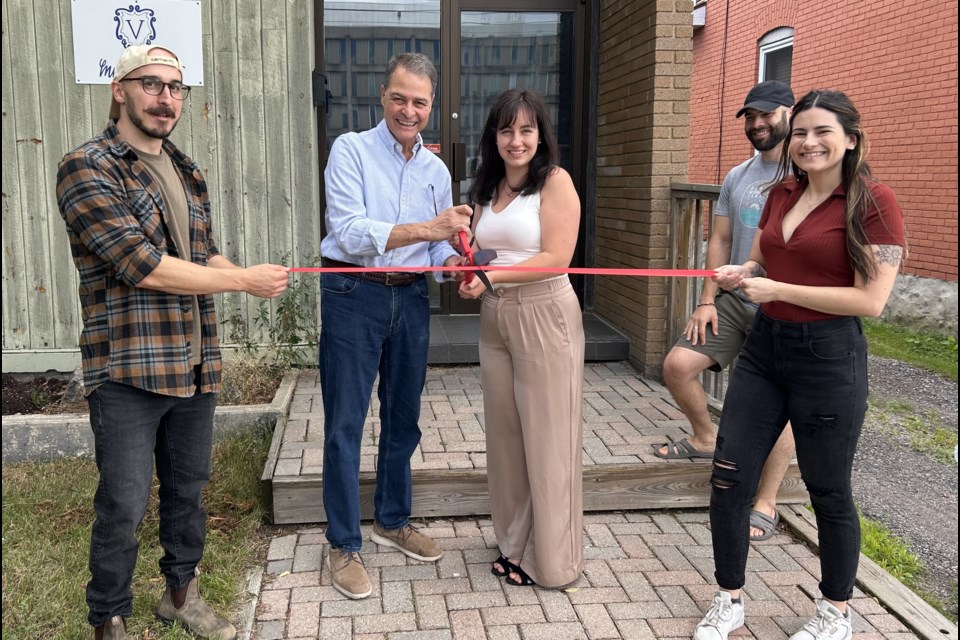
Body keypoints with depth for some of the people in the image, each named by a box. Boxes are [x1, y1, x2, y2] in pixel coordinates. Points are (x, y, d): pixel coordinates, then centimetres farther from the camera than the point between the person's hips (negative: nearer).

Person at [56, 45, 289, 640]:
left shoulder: (186, 171, 13)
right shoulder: (86, 168, -9)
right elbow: (143, 267, -19)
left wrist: (242, 271, -2)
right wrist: (244, 279, -16)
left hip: (196, 366, 6)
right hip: (127, 371, -6)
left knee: (188, 489, 18)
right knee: (124, 507, 2)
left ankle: (182, 591, 38)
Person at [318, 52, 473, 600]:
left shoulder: (437, 170, 10)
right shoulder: (351, 150, -7)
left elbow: (439, 244, 13)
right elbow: (349, 230, -20)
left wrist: (455, 261, -10)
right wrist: (424, 229, -29)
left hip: (411, 297, 6)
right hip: (354, 294, -5)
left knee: (403, 417, 15)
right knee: (346, 424, 1)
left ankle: (393, 519, 34)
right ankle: (344, 545, 15)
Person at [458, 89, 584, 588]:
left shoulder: (555, 182, -6)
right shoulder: (487, 188, 15)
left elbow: (556, 258, -15)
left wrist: (491, 276, -18)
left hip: (544, 315, -6)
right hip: (495, 317, 7)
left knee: (545, 439, 1)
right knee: (504, 434, 11)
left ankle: (550, 558, 16)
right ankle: (515, 543, 26)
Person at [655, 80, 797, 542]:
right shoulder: (737, 177, 12)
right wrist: (707, 300, 5)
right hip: (734, 301, 6)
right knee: (678, 364, -3)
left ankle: (766, 504, 11)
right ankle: (705, 438, 24)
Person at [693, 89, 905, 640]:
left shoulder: (873, 201, -10)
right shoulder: (782, 194, 9)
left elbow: (871, 301, -17)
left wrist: (779, 290, -17)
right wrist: (739, 274, 0)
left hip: (828, 357, -6)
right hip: (764, 347, 6)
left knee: (829, 491, 10)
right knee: (729, 477, 4)